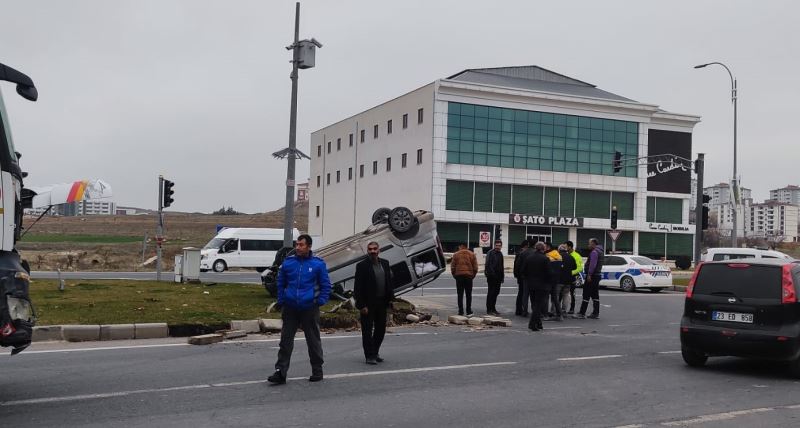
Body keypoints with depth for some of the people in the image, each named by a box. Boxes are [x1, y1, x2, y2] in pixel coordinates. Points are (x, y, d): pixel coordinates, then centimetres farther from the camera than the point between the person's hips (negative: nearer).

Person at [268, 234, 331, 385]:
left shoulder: (318, 264, -3)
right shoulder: (288, 262, 3)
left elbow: (326, 286, 3)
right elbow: (281, 283, 13)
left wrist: (320, 302, -6)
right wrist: (281, 302, 6)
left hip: (310, 309, -2)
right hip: (290, 309, 2)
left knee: (313, 340, 9)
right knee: (286, 340, 2)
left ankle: (317, 371, 22)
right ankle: (280, 372, 5)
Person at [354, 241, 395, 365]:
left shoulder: (385, 263, 7)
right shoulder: (362, 266, -10)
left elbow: (389, 282, 13)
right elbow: (358, 287, -12)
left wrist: (390, 298, 5)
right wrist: (362, 305, -17)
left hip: (382, 303, 6)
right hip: (368, 304, -6)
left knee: (381, 329, 13)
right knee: (367, 330, 2)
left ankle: (375, 352, 28)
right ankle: (370, 356, 9)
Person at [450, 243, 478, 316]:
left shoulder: (456, 254, 0)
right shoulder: (472, 254, 4)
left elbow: (452, 266, -1)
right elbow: (475, 267, 2)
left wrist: (454, 275, 10)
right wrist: (473, 275, 12)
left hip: (459, 275, -1)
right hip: (469, 276, 1)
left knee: (460, 295, 4)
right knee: (468, 295, 7)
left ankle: (461, 311, 2)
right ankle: (469, 312, 6)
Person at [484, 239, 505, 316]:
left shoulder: (500, 254, 16)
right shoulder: (490, 253, -9)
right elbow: (488, 264, -16)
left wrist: (502, 276, 17)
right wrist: (489, 274, -23)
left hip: (498, 277, 8)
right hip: (492, 277, -8)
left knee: (496, 292, 12)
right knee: (491, 293, -4)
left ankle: (493, 308, 21)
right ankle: (489, 309, 0)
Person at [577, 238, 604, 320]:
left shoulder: (594, 252, -14)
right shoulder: (599, 251, 19)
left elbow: (592, 264, -24)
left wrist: (589, 274, -24)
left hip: (592, 276, -10)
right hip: (597, 275, 10)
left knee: (586, 294, -8)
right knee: (595, 295, 12)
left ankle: (582, 313, -9)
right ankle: (596, 313, 13)